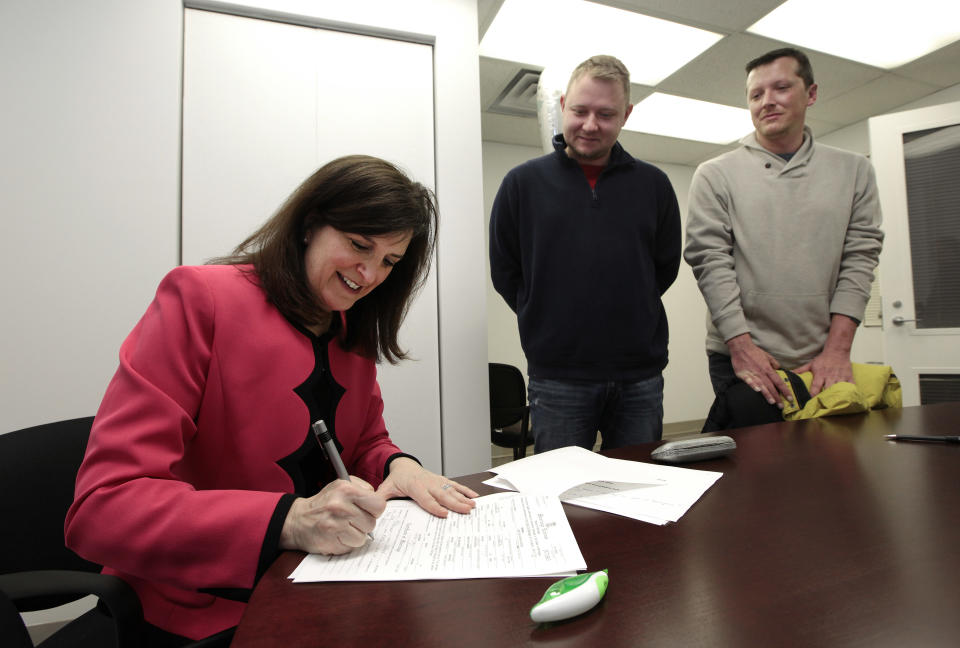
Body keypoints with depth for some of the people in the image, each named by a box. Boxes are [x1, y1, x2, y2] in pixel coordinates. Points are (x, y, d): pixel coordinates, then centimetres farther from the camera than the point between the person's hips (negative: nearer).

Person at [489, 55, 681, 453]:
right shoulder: (523, 183, 1)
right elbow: (505, 274, 4)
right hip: (556, 379, -2)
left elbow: (665, 268, 13)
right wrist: (550, 322, 2)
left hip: (641, 379, 3)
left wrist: (626, 315, 6)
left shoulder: (653, 185, 6)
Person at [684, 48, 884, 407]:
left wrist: (837, 348, -7)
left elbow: (860, 258, 3)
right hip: (739, 358, -2)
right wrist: (741, 345, -15)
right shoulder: (715, 174, 1)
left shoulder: (853, 170, 10)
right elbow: (709, 260, -8)